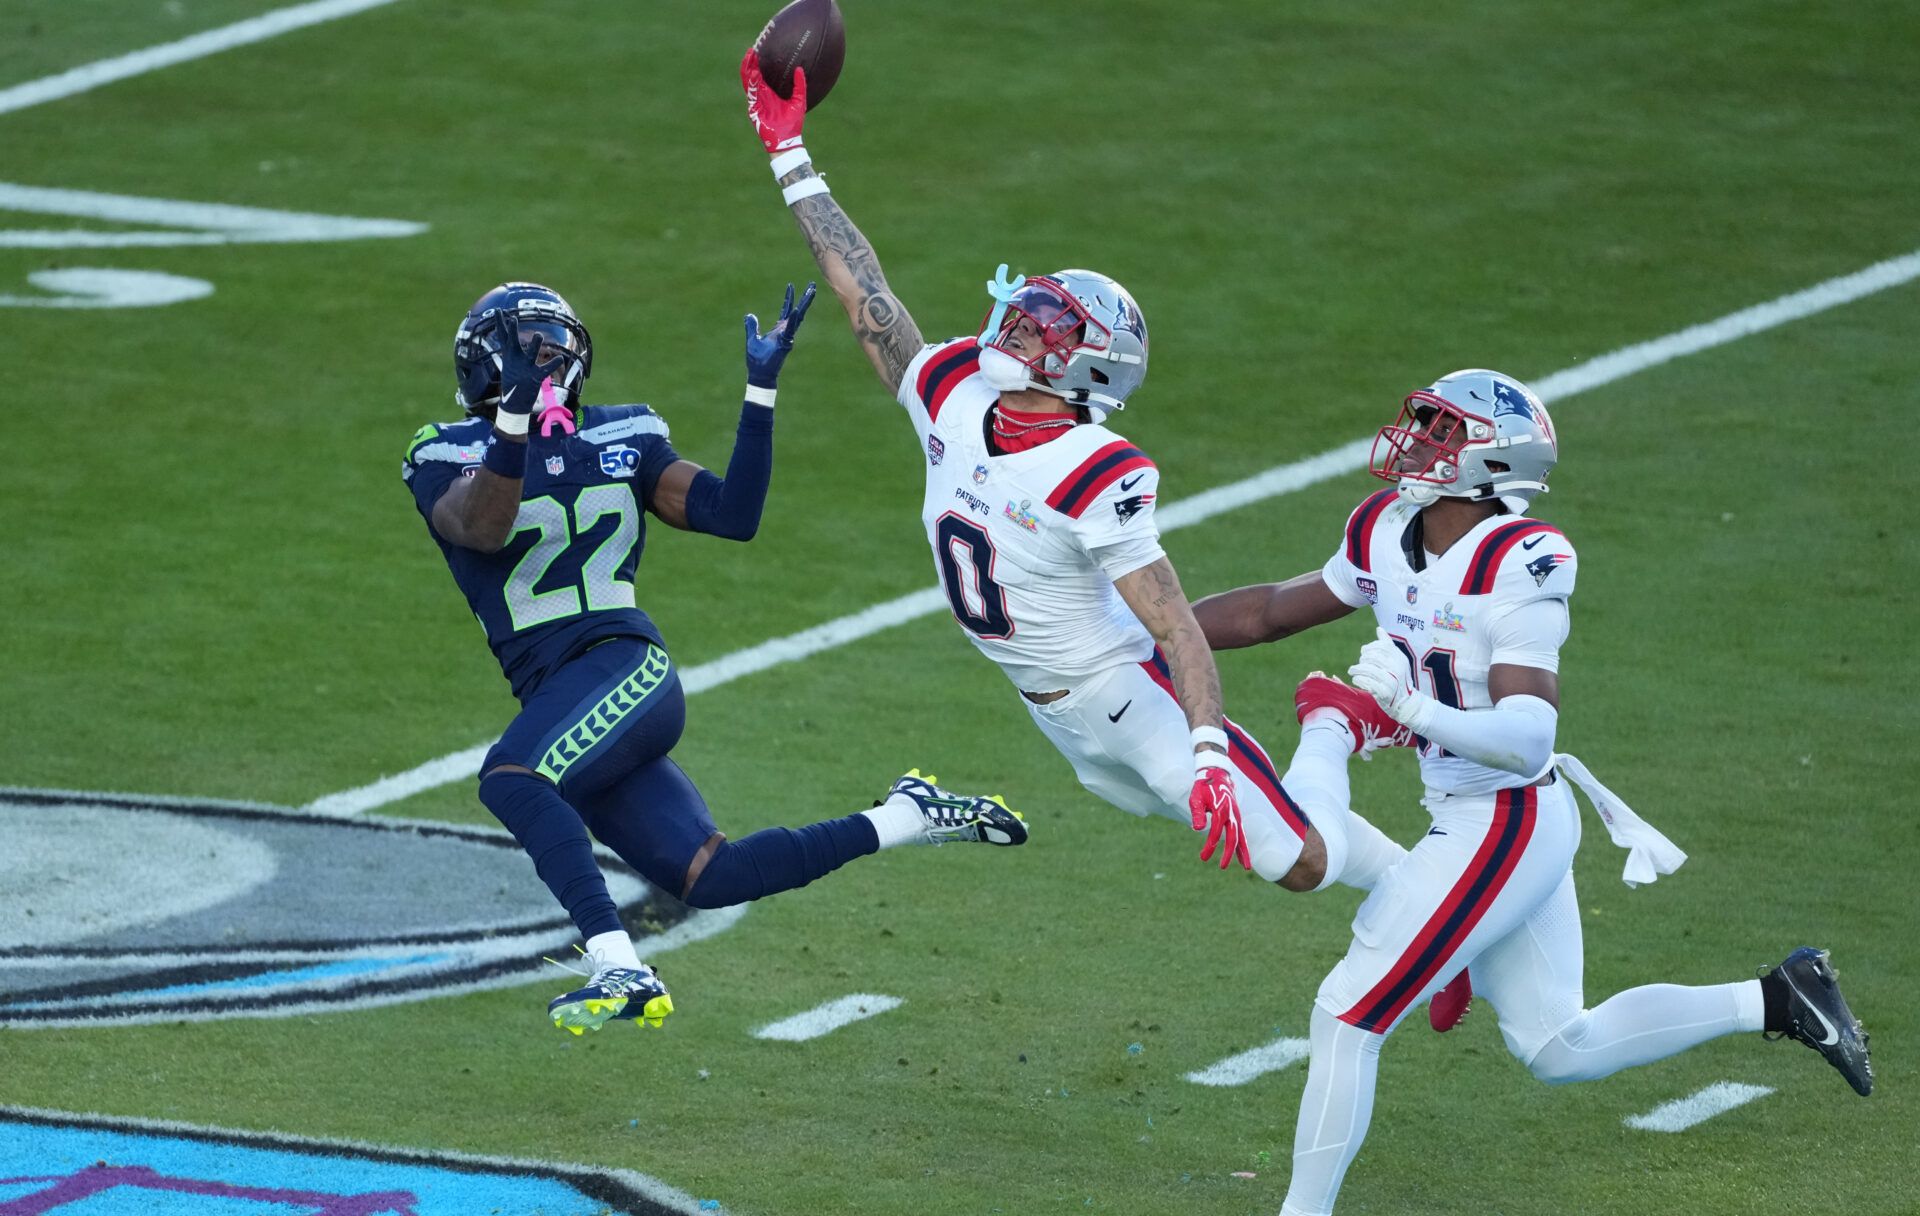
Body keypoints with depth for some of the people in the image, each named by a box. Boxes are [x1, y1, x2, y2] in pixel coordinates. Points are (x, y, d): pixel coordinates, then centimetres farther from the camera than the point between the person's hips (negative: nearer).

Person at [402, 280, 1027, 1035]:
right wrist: (515, 415, -35)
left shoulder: (620, 442, 10)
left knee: (509, 780, -32)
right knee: (712, 879, 0)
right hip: (554, 695, 2)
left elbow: (733, 515, 3)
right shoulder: (449, 459, 3)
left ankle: (620, 970, -36)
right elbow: (483, 530, -20)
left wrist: (762, 387, -3)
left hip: (626, 668, -2)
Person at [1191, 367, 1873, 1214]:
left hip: (1504, 827, -9)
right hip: (1472, 821, 9)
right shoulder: (1388, 533, 2)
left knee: (1347, 1015, -5)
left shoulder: (1517, 566, -22)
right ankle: (1775, 1001, 21)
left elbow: (1528, 740, -26)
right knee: (1559, 1051, 17)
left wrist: (1415, 710, -39)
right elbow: (1272, 612, 17)